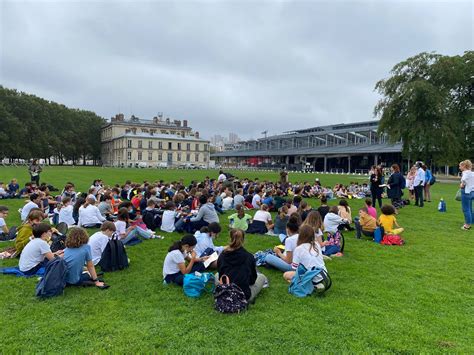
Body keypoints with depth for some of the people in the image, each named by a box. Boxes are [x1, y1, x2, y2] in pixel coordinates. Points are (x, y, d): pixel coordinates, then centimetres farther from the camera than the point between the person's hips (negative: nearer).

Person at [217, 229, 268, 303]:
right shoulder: (249, 257, -13)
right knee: (262, 276, 22)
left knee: (217, 275, 30)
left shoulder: (222, 256, -8)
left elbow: (220, 275, 6)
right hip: (244, 296, 0)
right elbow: (252, 279, 0)